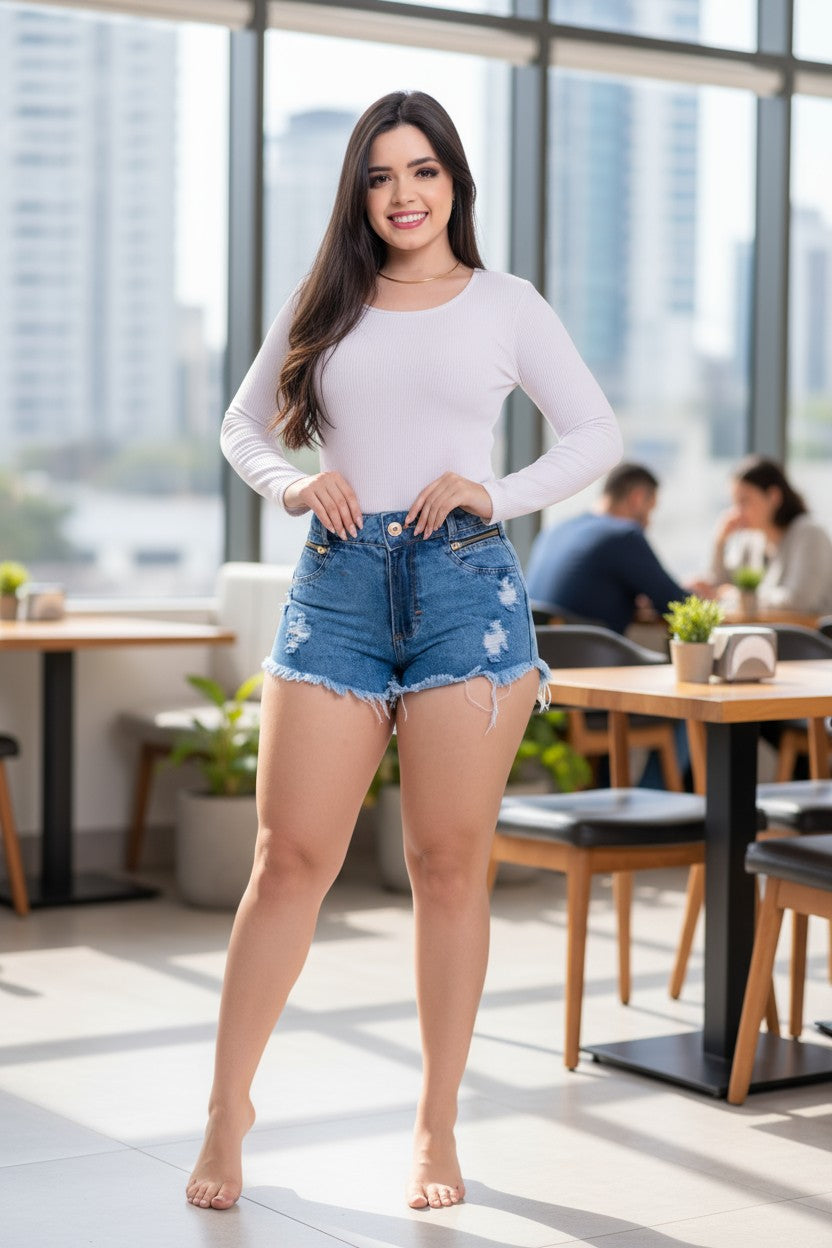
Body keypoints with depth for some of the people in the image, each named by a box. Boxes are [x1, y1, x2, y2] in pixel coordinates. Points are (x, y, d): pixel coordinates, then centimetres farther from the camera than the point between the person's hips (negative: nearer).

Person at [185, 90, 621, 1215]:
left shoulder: (505, 304, 9)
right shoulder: (323, 306, 14)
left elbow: (598, 435, 10)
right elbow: (243, 425, 21)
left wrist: (495, 494, -5)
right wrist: (291, 484, 0)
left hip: (466, 583, -1)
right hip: (337, 583, 1)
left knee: (450, 865, 2)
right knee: (290, 858, -2)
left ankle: (438, 1129, 13)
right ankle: (229, 1105, 12)